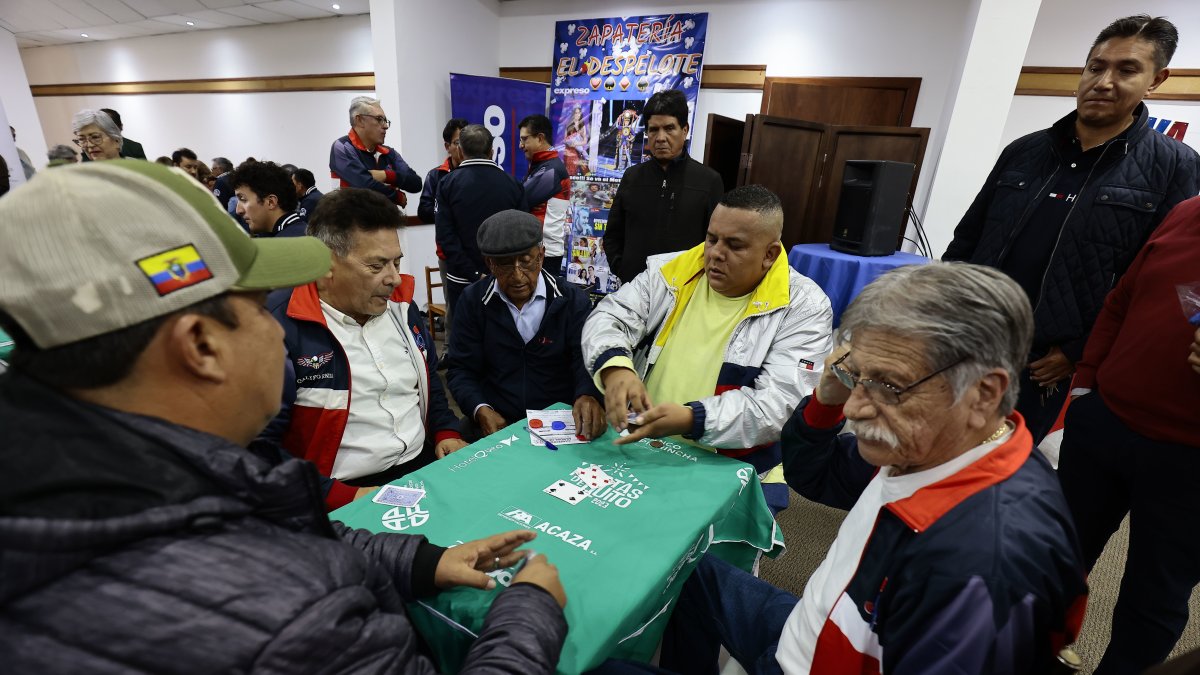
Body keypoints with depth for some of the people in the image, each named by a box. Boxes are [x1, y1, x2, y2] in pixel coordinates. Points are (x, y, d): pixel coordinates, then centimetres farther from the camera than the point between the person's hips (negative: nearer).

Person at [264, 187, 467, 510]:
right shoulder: (278, 327, -13)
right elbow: (260, 444, -14)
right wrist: (345, 497, -18)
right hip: (341, 500, -6)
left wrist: (447, 432, 5)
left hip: (425, 465, 7)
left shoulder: (399, 305, 7)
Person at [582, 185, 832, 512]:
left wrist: (692, 420, -31)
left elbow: (779, 404, -16)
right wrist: (615, 367, -25)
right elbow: (609, 317, -2)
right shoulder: (673, 270, 2)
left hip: (735, 469, -2)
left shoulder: (803, 307, -8)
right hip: (638, 445, 3)